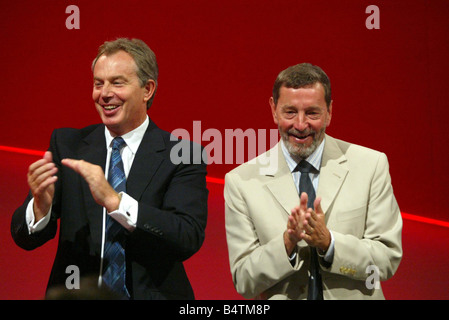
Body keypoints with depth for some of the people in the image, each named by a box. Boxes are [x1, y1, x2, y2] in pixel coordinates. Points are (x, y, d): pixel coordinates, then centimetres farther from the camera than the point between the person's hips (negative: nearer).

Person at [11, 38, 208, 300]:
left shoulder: (182, 155, -1)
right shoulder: (66, 144, 6)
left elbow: (190, 238, -13)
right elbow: (26, 239, 3)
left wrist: (113, 200, -21)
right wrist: (41, 205, -18)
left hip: (151, 294, -3)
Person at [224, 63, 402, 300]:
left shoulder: (371, 165, -1)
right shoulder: (241, 182, -2)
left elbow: (389, 259, -3)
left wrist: (328, 241, -16)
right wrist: (287, 243, -18)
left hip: (354, 297, 0)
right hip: (282, 297, 0)